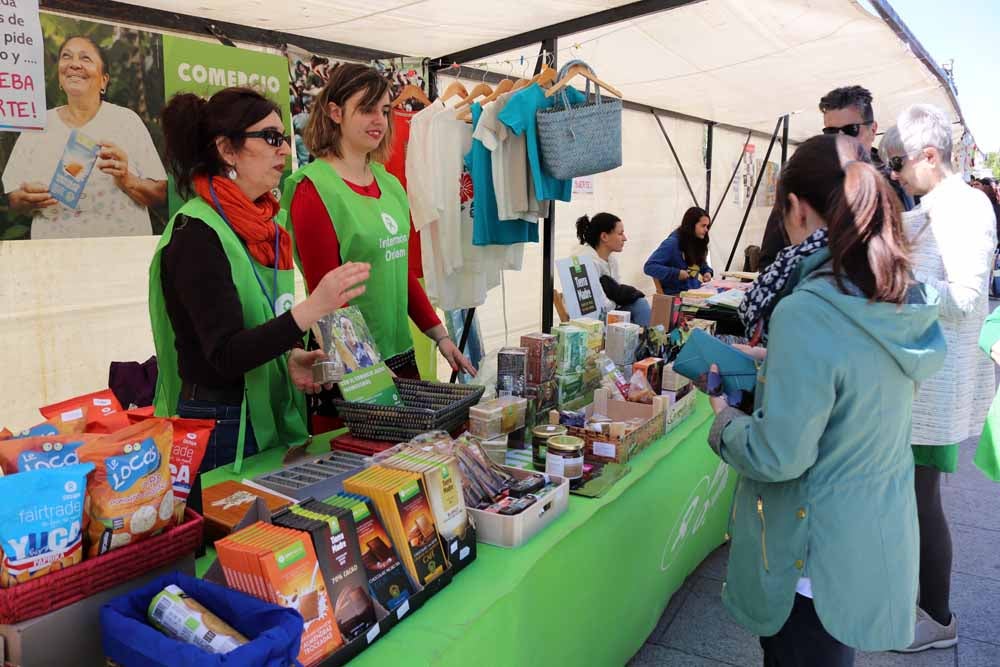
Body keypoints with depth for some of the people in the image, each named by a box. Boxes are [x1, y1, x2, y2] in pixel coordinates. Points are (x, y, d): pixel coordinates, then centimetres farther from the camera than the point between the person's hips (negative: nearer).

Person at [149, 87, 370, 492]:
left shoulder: (267, 225, 7)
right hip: (217, 427, -8)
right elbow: (226, 356, -25)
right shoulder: (196, 235, -18)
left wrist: (291, 357, -3)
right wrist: (312, 309, -35)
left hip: (272, 419, 8)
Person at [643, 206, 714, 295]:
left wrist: (708, 272, 5)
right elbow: (649, 267, -18)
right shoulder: (672, 243, -12)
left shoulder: (698, 242, 10)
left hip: (696, 290, 8)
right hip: (676, 295, -7)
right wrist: (676, 273, -24)